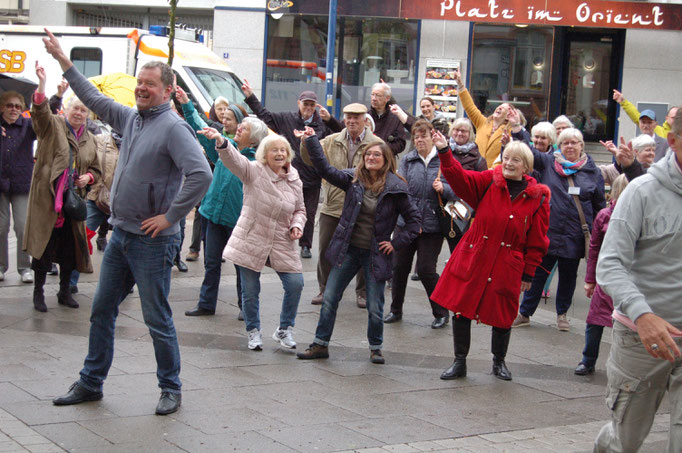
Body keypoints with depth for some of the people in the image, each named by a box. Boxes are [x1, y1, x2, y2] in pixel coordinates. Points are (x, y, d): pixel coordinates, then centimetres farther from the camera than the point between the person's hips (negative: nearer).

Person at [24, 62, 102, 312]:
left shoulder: (89, 139, 14)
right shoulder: (52, 126, 0)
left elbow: (96, 170, 23)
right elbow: (40, 112, -22)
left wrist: (87, 177, -1)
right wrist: (41, 85, -38)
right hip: (47, 198, -5)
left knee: (69, 247, 9)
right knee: (44, 245, -3)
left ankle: (65, 291, 23)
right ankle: (38, 292, 9)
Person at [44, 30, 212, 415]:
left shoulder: (173, 127, -15)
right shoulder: (131, 118, 10)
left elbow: (201, 174, -25)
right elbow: (96, 100, 26)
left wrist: (171, 216, -20)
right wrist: (64, 61, 28)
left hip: (153, 241, -8)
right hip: (121, 234, 8)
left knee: (158, 319, 1)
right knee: (102, 311, 14)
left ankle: (171, 389, 16)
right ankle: (91, 383, 26)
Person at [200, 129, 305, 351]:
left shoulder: (294, 180, 6)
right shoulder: (254, 171, -6)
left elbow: (300, 209, 18)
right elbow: (234, 159, -25)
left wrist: (297, 225, -3)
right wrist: (221, 142, -45)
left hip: (282, 244, 3)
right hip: (251, 241, -3)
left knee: (295, 283, -7)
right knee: (250, 290, 3)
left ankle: (285, 329, 12)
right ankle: (253, 331, 25)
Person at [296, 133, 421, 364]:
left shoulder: (395, 188, -7)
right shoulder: (354, 179, 1)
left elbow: (414, 219, 0)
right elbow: (325, 169, -6)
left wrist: (396, 243, -6)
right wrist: (311, 141, -11)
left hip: (375, 254, -3)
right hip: (348, 249, 3)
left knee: (375, 307, 3)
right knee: (329, 298, 5)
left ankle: (375, 348, 24)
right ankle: (320, 344, 17)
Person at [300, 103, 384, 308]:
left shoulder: (376, 144, -3)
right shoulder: (331, 142, 7)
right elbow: (311, 159, 3)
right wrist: (307, 142, -15)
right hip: (333, 206, 3)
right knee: (326, 250, 8)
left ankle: (362, 292, 21)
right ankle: (325, 289, 22)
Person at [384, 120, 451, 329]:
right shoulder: (407, 160, 5)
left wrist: (443, 188, -21)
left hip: (432, 225, -3)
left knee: (425, 270, -5)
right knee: (399, 266, 6)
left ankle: (441, 312, 13)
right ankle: (396, 310, 24)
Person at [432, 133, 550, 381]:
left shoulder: (537, 197, -1)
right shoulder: (488, 182, 1)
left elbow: (537, 241, 3)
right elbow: (460, 178, -14)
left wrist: (528, 274, 2)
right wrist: (444, 153, -29)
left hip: (507, 267, 0)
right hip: (472, 259, 1)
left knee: (503, 316, 8)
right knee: (461, 309, 1)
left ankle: (499, 362, 32)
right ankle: (459, 362, 16)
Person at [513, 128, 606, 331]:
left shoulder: (592, 171, 4)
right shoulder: (548, 162, 4)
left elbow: (600, 206, 10)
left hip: (575, 236, 1)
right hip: (547, 231, -1)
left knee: (568, 276, 13)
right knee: (538, 273, 5)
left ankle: (562, 313, 30)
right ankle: (524, 313, 15)